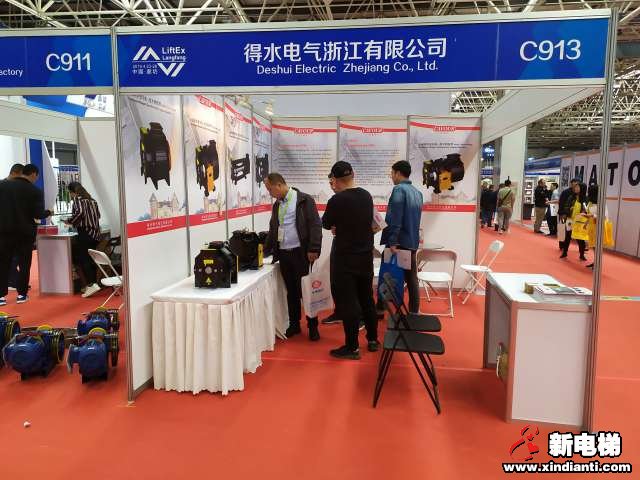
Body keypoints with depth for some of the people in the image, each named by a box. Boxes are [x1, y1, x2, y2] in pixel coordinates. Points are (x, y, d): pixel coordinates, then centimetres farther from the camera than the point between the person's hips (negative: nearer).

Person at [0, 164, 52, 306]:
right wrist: (48, 213, 7)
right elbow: (38, 214, -12)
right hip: (25, 232, -2)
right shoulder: (35, 191, -8)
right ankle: (21, 294, 12)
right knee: (24, 264, 9)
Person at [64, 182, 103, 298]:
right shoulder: (91, 200, 19)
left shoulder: (77, 199, -3)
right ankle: (92, 283, 14)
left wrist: (70, 221, -6)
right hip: (95, 234, 8)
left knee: (79, 258, -7)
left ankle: (91, 284, -17)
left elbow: (79, 212, -21)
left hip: (85, 234, -8)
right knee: (89, 259, 13)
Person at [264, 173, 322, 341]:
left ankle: (313, 326, 14)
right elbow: (272, 230, 21)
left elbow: (315, 225, -10)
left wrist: (313, 249, -16)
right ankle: (294, 325, 24)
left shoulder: (304, 200, -6)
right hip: (283, 254, 6)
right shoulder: (276, 205, 14)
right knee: (291, 292, 12)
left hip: (300, 253, -6)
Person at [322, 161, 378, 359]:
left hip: (345, 258, -6)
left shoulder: (337, 200, -18)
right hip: (366, 255, 6)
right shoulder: (367, 196, 1)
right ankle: (373, 340, 27)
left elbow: (326, 224, -2)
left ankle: (352, 347, 9)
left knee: (347, 302, 2)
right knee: (367, 298, 17)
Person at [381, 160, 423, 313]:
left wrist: (392, 242, -22)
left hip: (399, 241, -7)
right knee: (412, 279, 10)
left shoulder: (399, 189, -13)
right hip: (412, 242, 7)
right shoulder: (417, 192, 13)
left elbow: (394, 219, -20)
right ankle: (413, 313, 15)